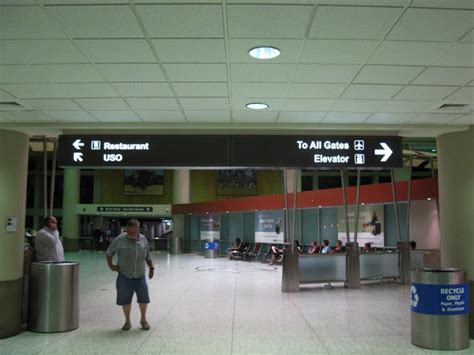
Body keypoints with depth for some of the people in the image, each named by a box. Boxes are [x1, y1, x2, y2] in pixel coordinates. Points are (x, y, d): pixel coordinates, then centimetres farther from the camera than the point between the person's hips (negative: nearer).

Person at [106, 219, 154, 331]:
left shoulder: (143, 239, 2)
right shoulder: (120, 240, -7)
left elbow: (147, 256, 14)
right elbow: (109, 252, 7)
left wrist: (151, 268, 10)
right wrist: (110, 264, 0)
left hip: (140, 276, 2)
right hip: (124, 276, -2)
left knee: (144, 298, 3)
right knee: (125, 300, 4)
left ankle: (143, 319, 23)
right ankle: (127, 321, 24)